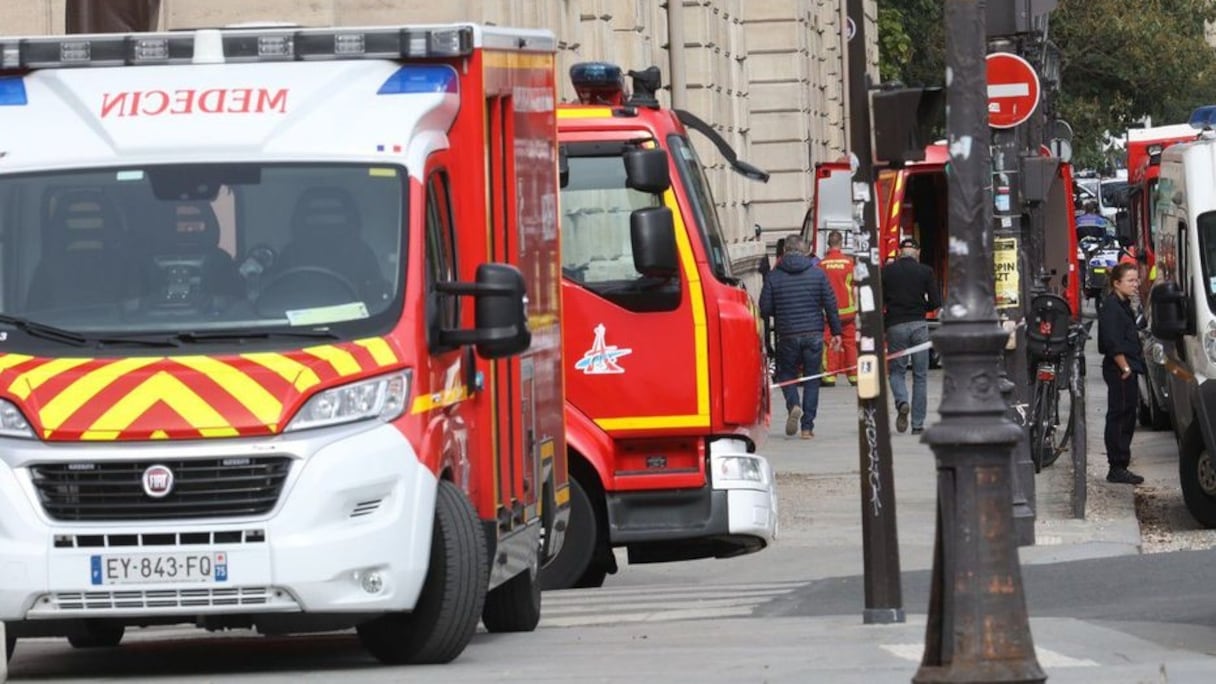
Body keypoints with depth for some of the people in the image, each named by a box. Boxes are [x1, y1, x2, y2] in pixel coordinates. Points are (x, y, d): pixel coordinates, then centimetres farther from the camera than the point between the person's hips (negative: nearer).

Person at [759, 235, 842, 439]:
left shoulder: (774, 276, -3)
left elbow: (765, 309, -2)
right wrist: (836, 332, 8)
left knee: (786, 373, 16)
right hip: (813, 334, 1)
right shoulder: (817, 274, 0)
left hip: (787, 336, -1)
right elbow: (830, 305, 0)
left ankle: (794, 405, -13)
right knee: (811, 380, 8)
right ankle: (807, 426, 5)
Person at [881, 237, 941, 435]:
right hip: (919, 325, 0)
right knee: (920, 375, 6)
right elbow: (936, 303, -2)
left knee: (897, 370, 11)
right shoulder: (925, 272, 1)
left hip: (895, 325, 0)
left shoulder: (887, 271, 2)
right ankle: (918, 424, 4)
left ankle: (901, 402, -19)